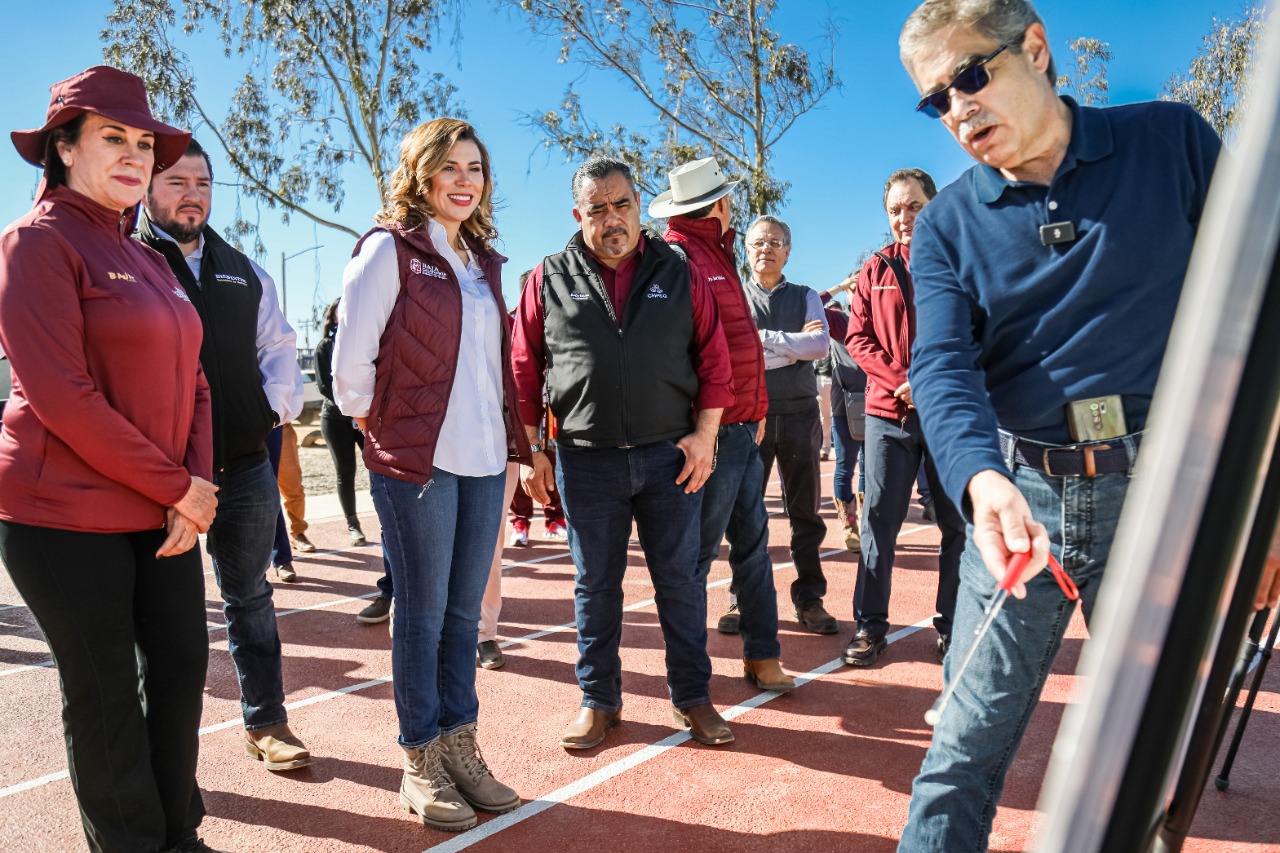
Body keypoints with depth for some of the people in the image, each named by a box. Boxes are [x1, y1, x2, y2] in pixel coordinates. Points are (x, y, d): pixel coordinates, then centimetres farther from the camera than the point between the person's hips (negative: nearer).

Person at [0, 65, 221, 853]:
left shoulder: (148, 259, 14)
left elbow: (190, 382, 12)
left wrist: (197, 482, -3)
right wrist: (177, 487, -15)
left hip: (162, 514, 7)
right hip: (66, 514, -7)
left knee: (183, 665, 11)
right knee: (105, 691, 5)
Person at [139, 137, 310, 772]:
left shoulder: (243, 273, 14)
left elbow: (279, 347, 18)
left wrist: (275, 406, 2)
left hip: (246, 465, 5)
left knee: (250, 596, 13)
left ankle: (266, 722, 25)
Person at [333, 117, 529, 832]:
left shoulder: (483, 260, 15)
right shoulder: (390, 249, -5)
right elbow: (352, 358, -8)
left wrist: (511, 441, 13)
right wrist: (374, 424, 1)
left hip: (483, 460, 6)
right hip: (416, 462, -6)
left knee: (465, 611, 12)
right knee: (423, 613, 3)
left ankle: (461, 749, 25)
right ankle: (421, 764, 18)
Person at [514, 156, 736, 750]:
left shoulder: (678, 274, 6)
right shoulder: (550, 280, 4)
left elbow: (714, 360, 5)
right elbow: (524, 370, 5)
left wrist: (704, 435, -3)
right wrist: (530, 451, 2)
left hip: (671, 455, 0)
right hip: (586, 461, 0)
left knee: (681, 580, 8)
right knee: (595, 585, 10)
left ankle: (692, 697, 24)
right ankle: (598, 700, 26)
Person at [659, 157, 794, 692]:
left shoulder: (716, 255, 20)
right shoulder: (680, 258, -12)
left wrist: (755, 410, 18)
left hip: (741, 426, 10)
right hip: (712, 430, -10)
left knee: (752, 539, 12)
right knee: (697, 550, 2)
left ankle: (761, 654, 22)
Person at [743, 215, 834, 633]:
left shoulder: (806, 297, 10)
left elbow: (819, 345, -8)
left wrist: (763, 339, -11)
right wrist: (792, 347, -10)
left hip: (799, 413, 1)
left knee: (805, 512, 7)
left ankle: (809, 599, 17)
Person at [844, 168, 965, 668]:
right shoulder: (876, 269, 12)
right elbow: (858, 337, 6)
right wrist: (902, 379, -9)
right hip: (888, 411, 1)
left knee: (959, 521, 4)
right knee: (879, 517, 3)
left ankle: (952, 627, 17)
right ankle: (870, 625, 13)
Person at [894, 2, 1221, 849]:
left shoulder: (1174, 141, 1)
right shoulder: (947, 224, 1)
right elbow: (943, 365, -12)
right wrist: (981, 477, -32)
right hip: (1019, 495, 0)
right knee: (972, 737, 4)